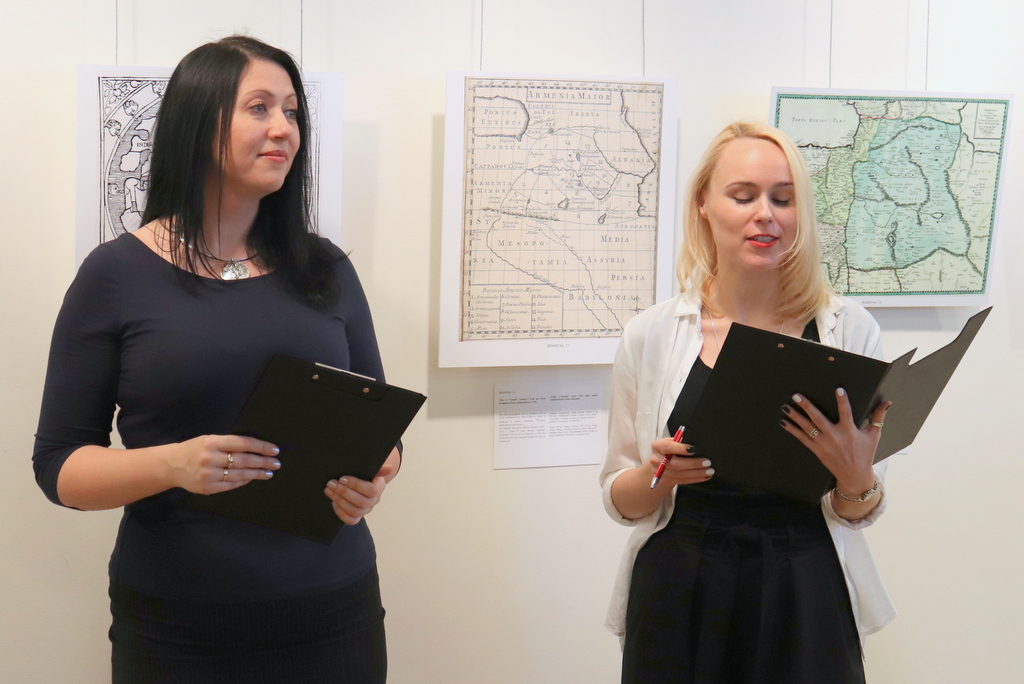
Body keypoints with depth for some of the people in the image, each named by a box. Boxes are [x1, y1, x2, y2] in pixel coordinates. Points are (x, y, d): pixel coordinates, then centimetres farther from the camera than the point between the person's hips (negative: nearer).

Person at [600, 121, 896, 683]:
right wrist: (658, 475, -15)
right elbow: (620, 499, 6)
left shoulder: (849, 330, -2)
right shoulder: (651, 335, -3)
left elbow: (861, 512, 5)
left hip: (803, 599, 0)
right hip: (679, 596, 0)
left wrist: (855, 476, -16)